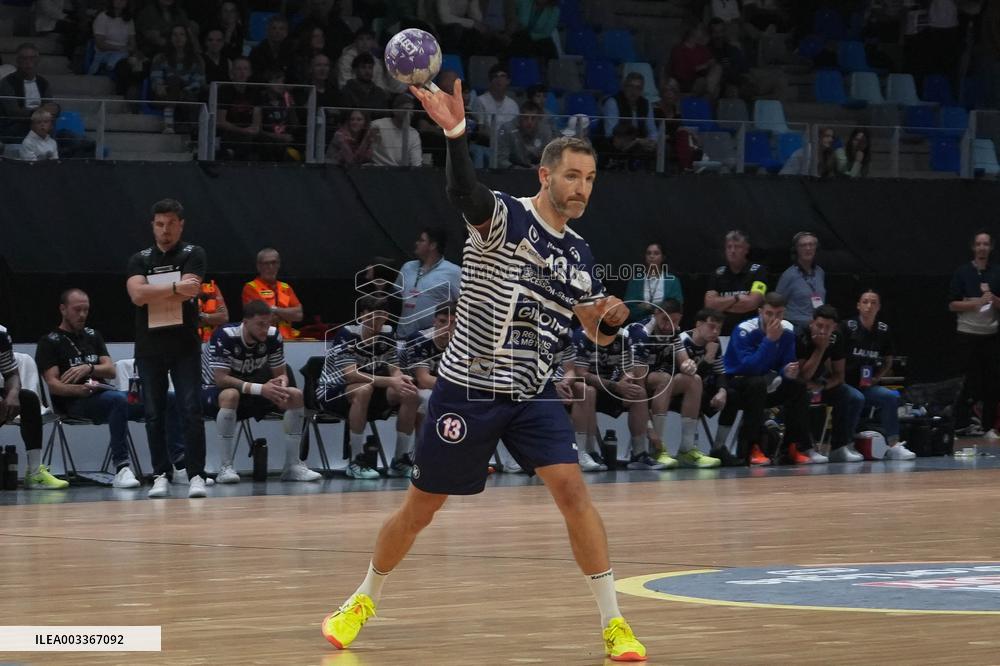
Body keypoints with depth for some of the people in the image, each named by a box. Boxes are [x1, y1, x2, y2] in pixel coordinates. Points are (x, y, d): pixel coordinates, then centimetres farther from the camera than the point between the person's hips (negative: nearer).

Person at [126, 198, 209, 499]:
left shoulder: (193, 255, 2)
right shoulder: (139, 259, 8)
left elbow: (189, 291, -15)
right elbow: (137, 294, -10)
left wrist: (152, 294, -9)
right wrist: (174, 288, -16)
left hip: (185, 346, -3)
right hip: (149, 347, 3)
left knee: (191, 411, -7)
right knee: (154, 414, 4)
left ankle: (196, 475, -6)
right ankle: (161, 475, 10)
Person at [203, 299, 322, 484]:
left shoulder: (273, 337, -10)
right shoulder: (224, 336, -27)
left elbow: (281, 374, -1)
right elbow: (221, 379, -30)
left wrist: (281, 384, -27)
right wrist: (260, 389, -38)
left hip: (250, 391, 6)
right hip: (213, 391, -6)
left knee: (295, 395, -11)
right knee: (230, 395, -40)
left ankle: (293, 465, -6)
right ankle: (226, 468, -34)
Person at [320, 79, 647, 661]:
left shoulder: (578, 253, 6)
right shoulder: (503, 217, -12)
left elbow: (598, 333, 16)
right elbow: (464, 192, -36)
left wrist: (612, 317, -9)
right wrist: (456, 132, -55)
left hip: (533, 395, 4)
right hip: (469, 389, -4)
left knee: (572, 488, -16)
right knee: (421, 508, 7)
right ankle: (364, 601, 30)